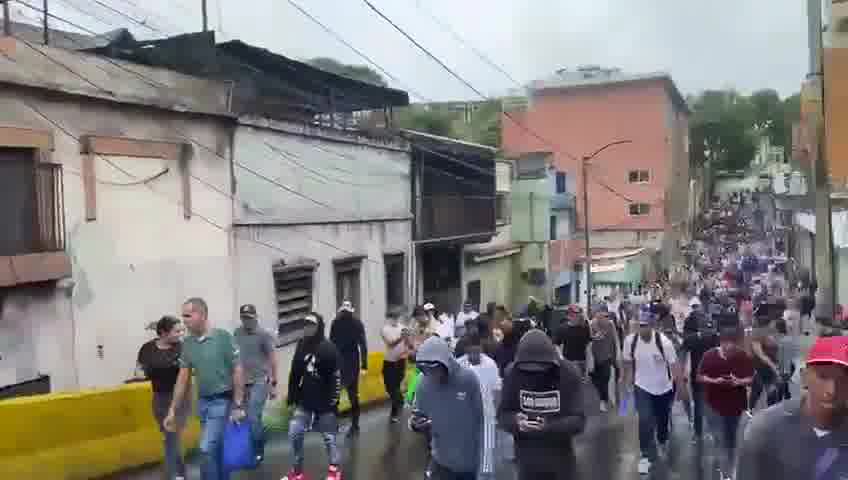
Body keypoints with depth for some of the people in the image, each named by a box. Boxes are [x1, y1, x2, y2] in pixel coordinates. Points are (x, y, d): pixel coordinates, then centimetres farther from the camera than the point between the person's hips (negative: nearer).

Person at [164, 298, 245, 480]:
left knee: (207, 449, -10)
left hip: (222, 401, -6)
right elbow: (183, 378, 8)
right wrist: (172, 410, 6)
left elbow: (238, 371, -12)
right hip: (202, 402, 6)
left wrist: (238, 406, -13)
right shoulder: (187, 343, 3)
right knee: (217, 450, 15)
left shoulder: (223, 337, -14)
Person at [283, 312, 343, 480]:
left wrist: (333, 400, -16)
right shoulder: (301, 345, 3)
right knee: (294, 433, 4)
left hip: (324, 402, -6)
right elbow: (295, 373, 11)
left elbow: (336, 377, -15)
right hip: (305, 401, 6)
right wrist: (292, 395, 12)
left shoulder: (329, 348, -15)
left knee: (329, 437, 6)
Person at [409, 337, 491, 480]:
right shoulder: (424, 384, -7)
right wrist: (415, 423, -19)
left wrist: (485, 462, -12)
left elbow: (484, 420, -14)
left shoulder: (469, 380, -20)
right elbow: (420, 417, 4)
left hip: (469, 462, -3)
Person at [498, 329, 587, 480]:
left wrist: (550, 426, -34)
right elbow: (502, 414, -4)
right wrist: (516, 421, -27)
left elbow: (578, 420, -16)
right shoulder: (513, 373, -11)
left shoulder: (569, 374, -15)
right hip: (527, 459, 1)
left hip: (561, 458, -1)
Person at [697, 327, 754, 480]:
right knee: (721, 440, -5)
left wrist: (739, 382, -22)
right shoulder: (709, 356, -11)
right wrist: (714, 381, -23)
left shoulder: (744, 357, -7)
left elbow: (751, 378, -1)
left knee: (731, 440, 16)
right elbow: (700, 377, -5)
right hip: (715, 405, -2)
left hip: (736, 405, 2)